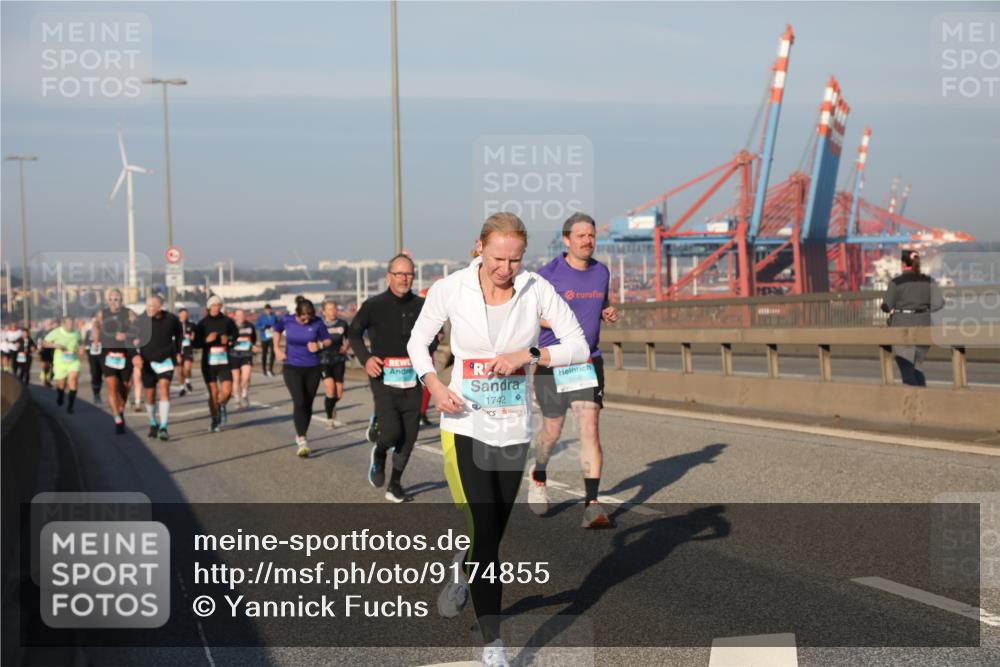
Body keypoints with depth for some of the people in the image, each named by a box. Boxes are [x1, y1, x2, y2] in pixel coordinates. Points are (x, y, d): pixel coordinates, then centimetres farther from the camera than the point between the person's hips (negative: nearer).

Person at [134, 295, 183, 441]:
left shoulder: (171, 319, -6)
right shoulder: (141, 321, -9)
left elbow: (179, 335, 14)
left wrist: (177, 352, 11)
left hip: (165, 360, -1)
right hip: (147, 362, 1)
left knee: (164, 390, -18)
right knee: (149, 396, 9)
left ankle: (163, 428, -20)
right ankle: (153, 425, 32)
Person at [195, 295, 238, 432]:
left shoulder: (228, 322, 4)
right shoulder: (202, 323, 2)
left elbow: (235, 336, 14)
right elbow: (196, 343, 2)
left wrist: (228, 340, -7)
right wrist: (207, 340, -16)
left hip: (224, 361, 1)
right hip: (208, 362, -1)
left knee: (227, 391, -10)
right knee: (213, 392, -1)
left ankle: (221, 406, 25)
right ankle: (215, 421, 13)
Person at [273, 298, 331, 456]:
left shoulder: (317, 323, -8)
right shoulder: (287, 321, -6)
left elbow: (328, 341, 2)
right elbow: (277, 330, 15)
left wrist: (320, 345, -19)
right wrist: (277, 349, 7)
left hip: (312, 368, 2)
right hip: (292, 367, -2)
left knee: (308, 404, 9)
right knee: (299, 402, -16)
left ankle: (301, 435, 27)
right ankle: (301, 441, -20)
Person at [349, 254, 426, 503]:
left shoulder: (420, 305, 5)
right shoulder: (374, 305, -4)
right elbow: (354, 332, 9)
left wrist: (428, 353, 4)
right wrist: (365, 358, -5)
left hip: (412, 378, 4)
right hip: (384, 378, -3)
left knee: (409, 436, 4)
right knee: (391, 431, -16)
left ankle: (395, 485, 21)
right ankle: (379, 453, 21)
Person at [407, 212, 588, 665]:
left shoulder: (536, 289, -8)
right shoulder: (450, 289, -9)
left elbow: (579, 346, -6)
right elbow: (418, 340, 6)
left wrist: (528, 355, -20)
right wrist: (433, 384, -12)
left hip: (514, 429, 2)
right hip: (465, 427, -2)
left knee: (491, 533, 15)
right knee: (483, 532, -11)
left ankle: (462, 576, 51)